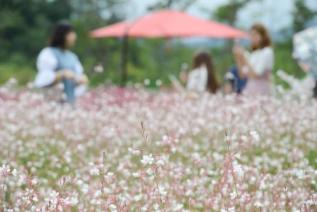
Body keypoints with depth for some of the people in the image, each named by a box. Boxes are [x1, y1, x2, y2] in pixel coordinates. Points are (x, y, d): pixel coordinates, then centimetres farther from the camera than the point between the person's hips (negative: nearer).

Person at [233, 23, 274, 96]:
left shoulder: (267, 52, -7)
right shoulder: (253, 54, 15)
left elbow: (255, 75, -15)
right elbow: (243, 75, 11)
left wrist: (244, 58, -14)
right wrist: (238, 58, 2)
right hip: (249, 91, 7)